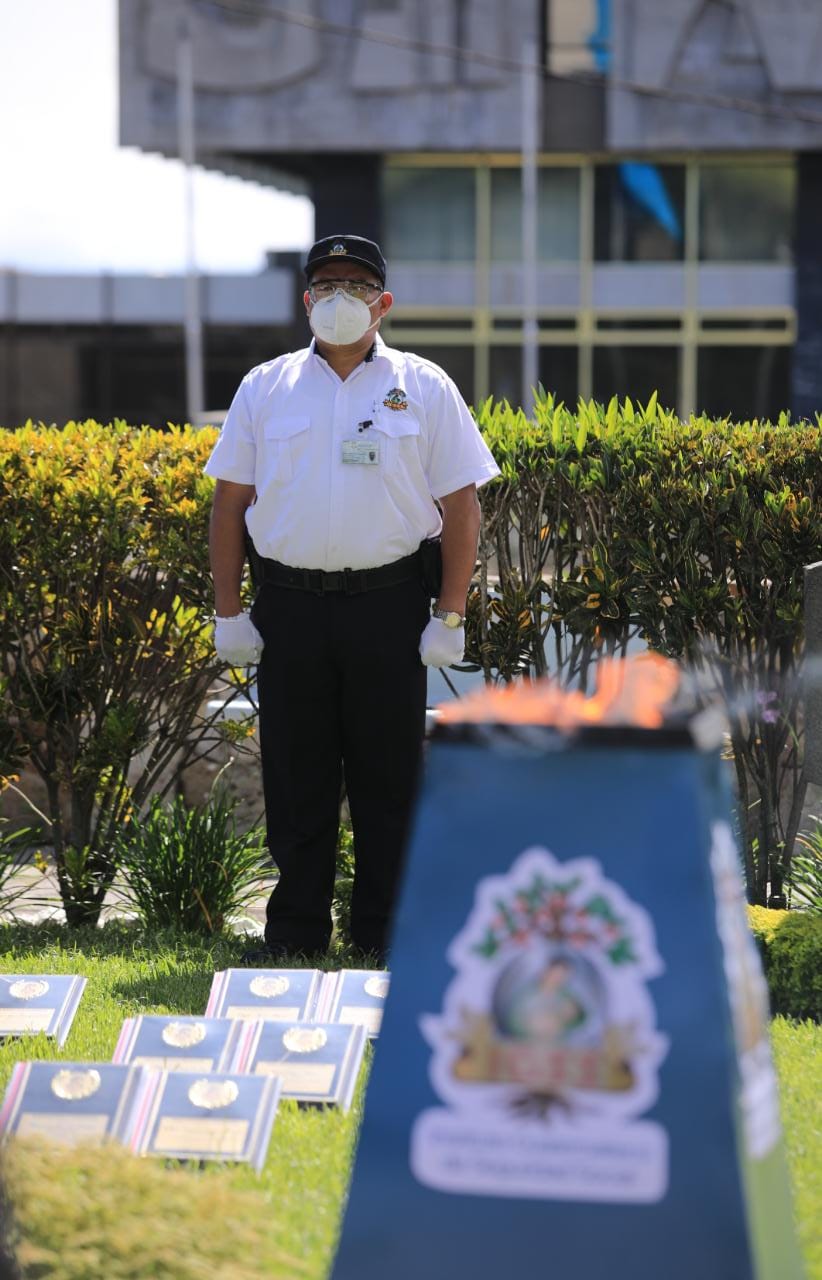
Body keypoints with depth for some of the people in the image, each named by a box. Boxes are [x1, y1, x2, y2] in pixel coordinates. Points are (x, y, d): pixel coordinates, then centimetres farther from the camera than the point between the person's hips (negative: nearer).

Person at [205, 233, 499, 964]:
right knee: (295, 775, 5)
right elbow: (230, 502, 9)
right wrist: (228, 613, 3)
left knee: (389, 778, 3)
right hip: (289, 603, 1)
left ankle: (385, 933, 11)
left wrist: (450, 616, -3)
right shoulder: (265, 389, 8)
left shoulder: (423, 389, 4)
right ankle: (294, 932, 13)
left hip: (388, 606, -1)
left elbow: (461, 507, 4)